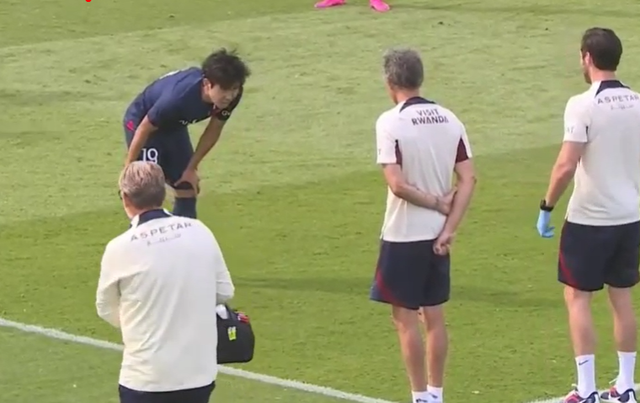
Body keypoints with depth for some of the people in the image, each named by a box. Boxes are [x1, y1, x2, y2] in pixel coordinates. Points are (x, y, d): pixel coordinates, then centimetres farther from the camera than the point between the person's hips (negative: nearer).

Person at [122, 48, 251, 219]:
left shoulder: (230, 96, -24)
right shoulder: (179, 96, -43)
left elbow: (213, 130, -4)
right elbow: (145, 128, -28)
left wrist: (192, 168, 2)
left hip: (174, 126, 7)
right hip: (142, 121, -7)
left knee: (187, 191, 9)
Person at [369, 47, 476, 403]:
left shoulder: (391, 122, -15)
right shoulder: (450, 120, 2)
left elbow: (398, 184, -21)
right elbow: (468, 180, -2)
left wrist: (435, 201, -8)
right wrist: (449, 228, -4)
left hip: (404, 235, -6)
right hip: (438, 233, 6)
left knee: (406, 317, 3)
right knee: (434, 315, 14)